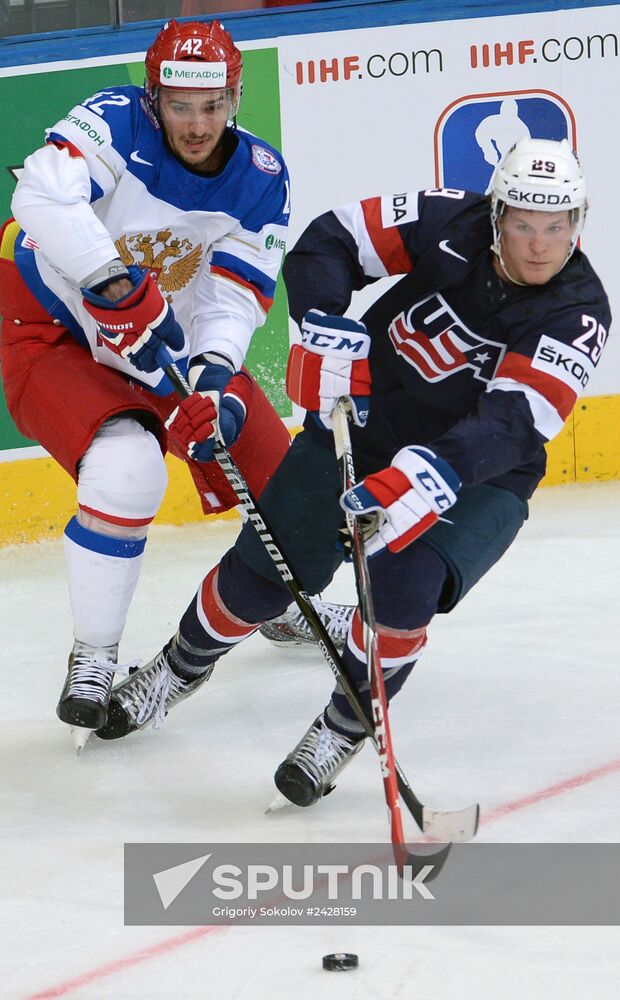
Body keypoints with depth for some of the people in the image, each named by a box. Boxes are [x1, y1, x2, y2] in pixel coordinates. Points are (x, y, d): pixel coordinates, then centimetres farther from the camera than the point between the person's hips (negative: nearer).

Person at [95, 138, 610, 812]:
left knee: (404, 586, -27)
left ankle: (344, 729, -2)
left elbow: (512, 422, -37)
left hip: (480, 472, -2)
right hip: (359, 420, 2)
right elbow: (327, 243, -12)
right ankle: (180, 667, 35)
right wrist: (326, 327, -30)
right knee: (260, 572, 4)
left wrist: (433, 475, -53)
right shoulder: (452, 225, -19)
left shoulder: (578, 314, -24)